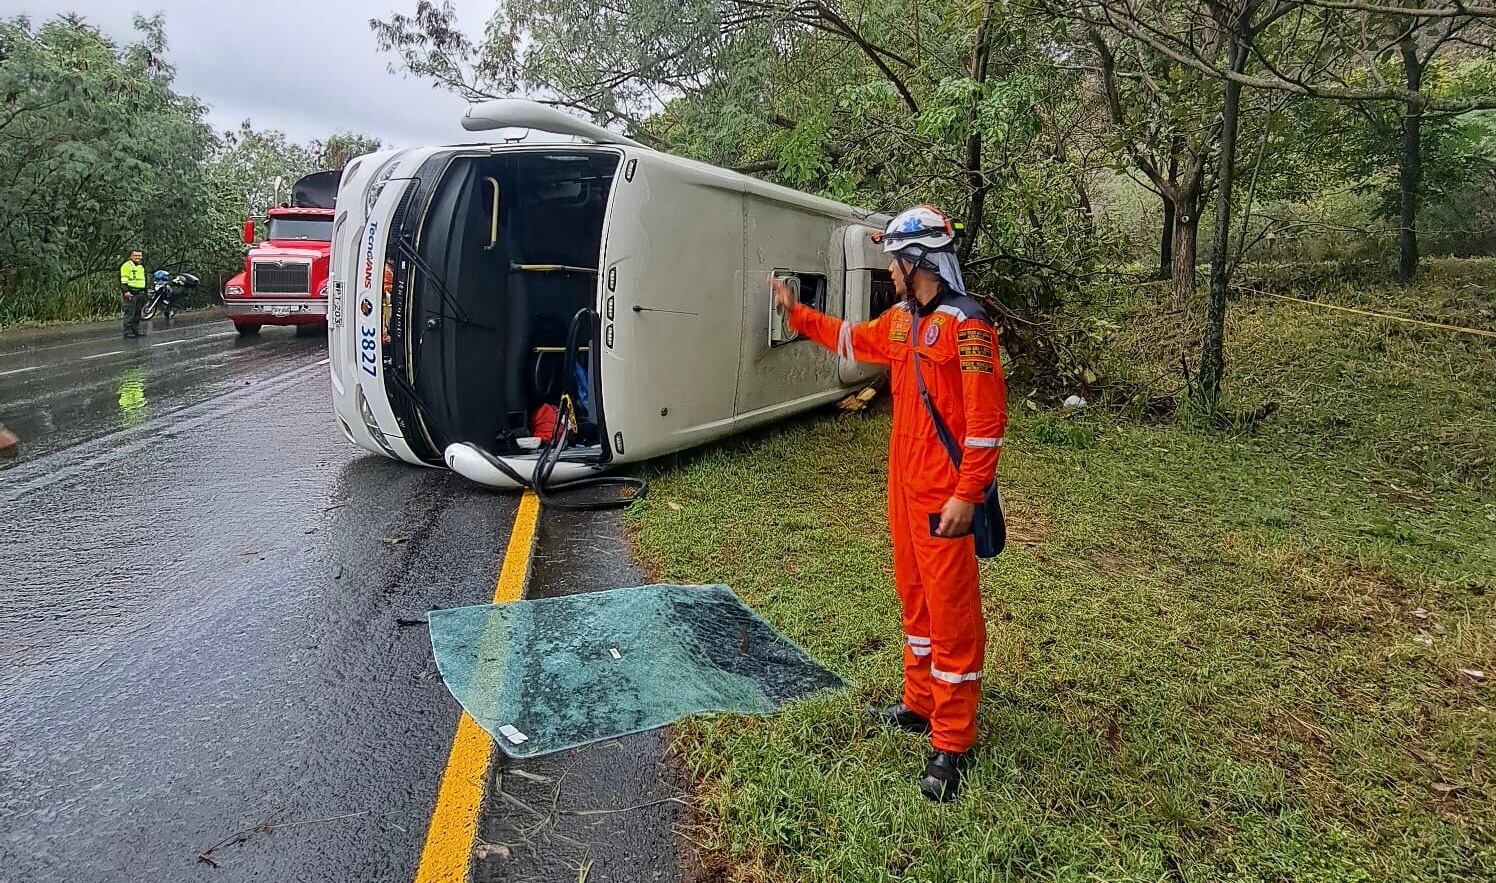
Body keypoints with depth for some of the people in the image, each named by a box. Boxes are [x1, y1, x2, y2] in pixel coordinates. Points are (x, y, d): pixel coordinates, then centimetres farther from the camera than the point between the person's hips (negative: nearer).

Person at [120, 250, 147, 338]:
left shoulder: (141, 266, 21)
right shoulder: (127, 265, -7)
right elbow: (123, 280, -13)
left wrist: (144, 293, 27)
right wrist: (126, 291, -22)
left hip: (140, 293, 8)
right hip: (130, 293, -8)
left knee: (138, 314, 11)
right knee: (129, 313, -9)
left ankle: (136, 330, 18)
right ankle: (128, 332, -7)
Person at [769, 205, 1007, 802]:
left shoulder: (965, 324, -17)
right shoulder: (900, 321, 10)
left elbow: (987, 419, -20)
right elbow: (853, 340, 31)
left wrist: (967, 495, -23)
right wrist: (797, 313, 30)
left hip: (944, 496, -9)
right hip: (904, 487, 9)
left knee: (952, 611, -2)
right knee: (914, 597, 18)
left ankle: (952, 744, 8)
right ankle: (920, 704, 35)